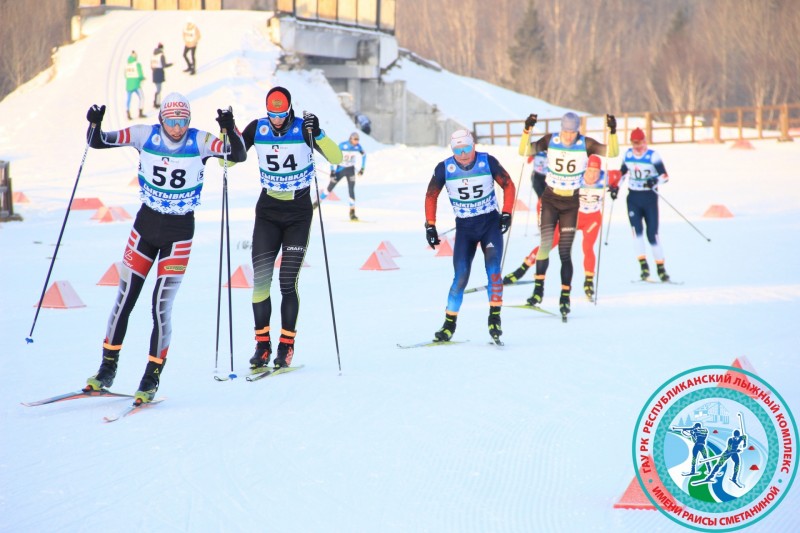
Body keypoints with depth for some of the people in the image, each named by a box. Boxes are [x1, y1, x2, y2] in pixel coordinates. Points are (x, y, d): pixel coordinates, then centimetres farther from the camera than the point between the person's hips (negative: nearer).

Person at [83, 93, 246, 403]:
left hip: (179, 232, -2)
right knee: (123, 300, 5)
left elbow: (239, 156, -17)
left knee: (161, 307, -7)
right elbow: (98, 142, -3)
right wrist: (95, 124, -24)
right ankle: (107, 369, 20)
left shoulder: (200, 142, -11)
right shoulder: (145, 136, -7)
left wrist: (230, 131, -34)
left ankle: (152, 379, 6)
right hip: (145, 226, 2)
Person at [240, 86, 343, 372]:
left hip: (298, 214, -3)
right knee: (260, 279, -5)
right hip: (268, 212, 3)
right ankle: (262, 343, 5)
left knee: (288, 281, -8)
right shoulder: (257, 129, -2)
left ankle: (287, 345, 2)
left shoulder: (303, 129, -11)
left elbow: (336, 158, -18)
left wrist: (317, 134, -33)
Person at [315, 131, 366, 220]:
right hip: (340, 169, -1)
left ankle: (352, 212, -10)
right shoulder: (342, 146, -23)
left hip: (350, 169, 1)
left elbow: (363, 155, 8)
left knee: (351, 190, -13)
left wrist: (362, 168, 9)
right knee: (330, 187, 10)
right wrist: (332, 171, -19)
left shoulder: (358, 147, -13)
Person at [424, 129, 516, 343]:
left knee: (493, 268, -18)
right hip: (464, 227, 0)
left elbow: (508, 186, 1)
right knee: (461, 275, -8)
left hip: (491, 223, 0)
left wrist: (507, 213, -6)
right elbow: (431, 196, 4)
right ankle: (449, 323, 4)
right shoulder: (444, 168, -9)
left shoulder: (487, 162, -11)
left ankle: (495, 317, -13)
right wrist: (430, 226, 0)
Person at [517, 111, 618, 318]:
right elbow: (525, 151, -12)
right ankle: (538, 288, -2)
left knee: (565, 251, -1)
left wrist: (612, 132, -28)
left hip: (571, 203, 0)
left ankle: (565, 296, 6)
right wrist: (527, 130, -26)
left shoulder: (585, 144, -7)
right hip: (550, 199, 0)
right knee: (545, 243, -14)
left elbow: (611, 152, -14)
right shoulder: (550, 140, -6)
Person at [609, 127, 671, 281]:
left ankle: (661, 268, 8)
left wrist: (655, 181, -31)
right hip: (633, 197, 3)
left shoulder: (652, 156, -9)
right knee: (636, 230, -14)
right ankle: (643, 265, -13)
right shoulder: (628, 154, 5)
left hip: (650, 197, -3)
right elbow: (622, 172, 22)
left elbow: (665, 175, -12)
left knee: (652, 233, -3)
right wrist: (616, 186, 13)